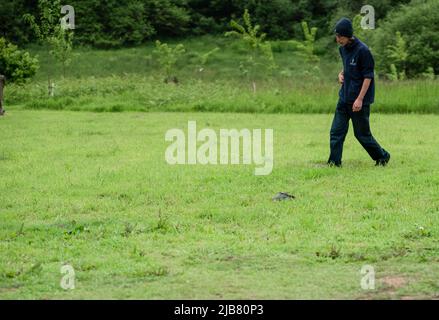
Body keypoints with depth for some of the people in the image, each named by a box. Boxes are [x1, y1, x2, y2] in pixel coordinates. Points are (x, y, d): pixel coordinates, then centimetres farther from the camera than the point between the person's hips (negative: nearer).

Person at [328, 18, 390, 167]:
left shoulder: (362, 51, -17)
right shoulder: (343, 48, 7)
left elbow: (368, 76, -16)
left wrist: (360, 99, -20)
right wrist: (341, 74, 4)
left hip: (359, 100, -7)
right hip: (344, 98, 7)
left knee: (362, 134, 3)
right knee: (336, 131, 1)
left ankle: (382, 156, 23)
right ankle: (334, 163, 5)